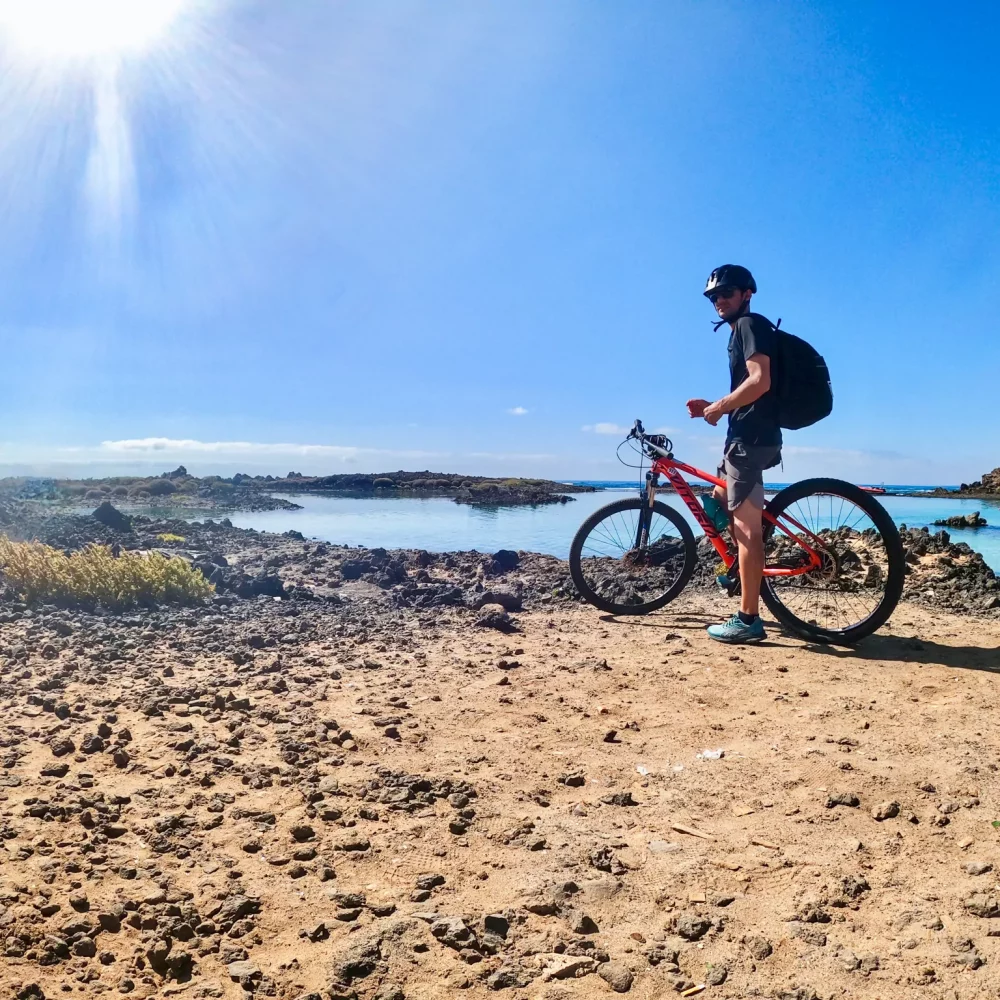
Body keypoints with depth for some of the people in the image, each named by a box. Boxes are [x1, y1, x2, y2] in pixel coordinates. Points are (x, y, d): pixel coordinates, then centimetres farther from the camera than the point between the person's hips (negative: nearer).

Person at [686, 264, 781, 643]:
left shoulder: (750, 324, -7)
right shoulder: (742, 331, 24)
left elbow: (760, 381, -22)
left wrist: (719, 407, -11)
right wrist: (713, 406, 14)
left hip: (751, 437, -11)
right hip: (750, 436, 11)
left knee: (746, 526, -11)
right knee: (718, 504, 23)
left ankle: (748, 620, -9)